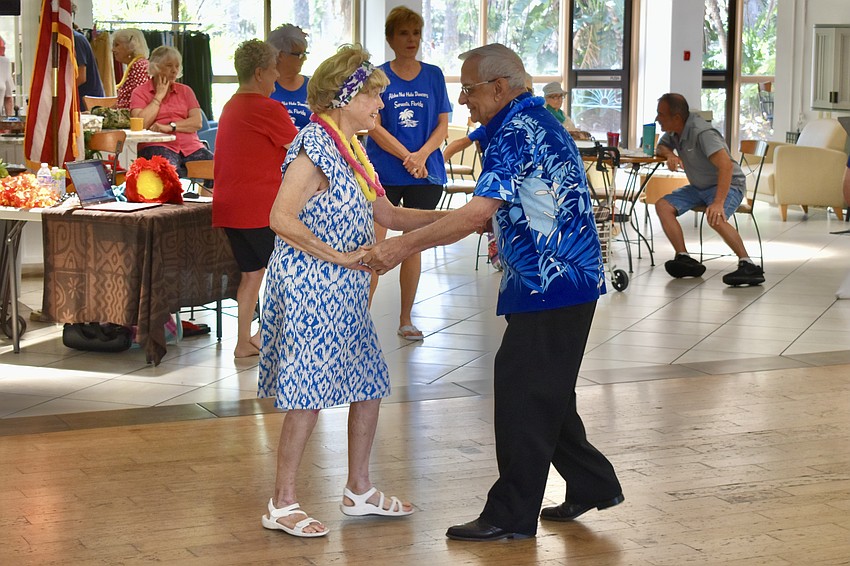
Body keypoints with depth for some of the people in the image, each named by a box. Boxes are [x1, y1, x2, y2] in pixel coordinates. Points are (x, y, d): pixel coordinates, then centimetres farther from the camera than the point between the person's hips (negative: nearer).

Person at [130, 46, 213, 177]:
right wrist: (159, 96, 1)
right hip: (157, 147, -4)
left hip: (191, 146, 4)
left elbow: (197, 122, 6)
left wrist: (170, 127, -9)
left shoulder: (185, 91, 20)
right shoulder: (140, 92, 10)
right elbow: (141, 124, -6)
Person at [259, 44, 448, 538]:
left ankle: (359, 491, 25)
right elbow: (282, 220, -22)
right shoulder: (315, 146, -15)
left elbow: (388, 215, 16)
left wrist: (450, 216, 8)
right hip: (310, 288, -10)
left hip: (344, 292, 10)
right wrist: (339, 256, -19)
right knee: (309, 396, -5)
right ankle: (282, 505, 6)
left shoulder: (350, 149, 13)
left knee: (369, 386, 13)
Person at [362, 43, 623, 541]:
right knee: (545, 393, 18)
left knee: (523, 394, -3)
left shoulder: (516, 132, -18)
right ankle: (592, 484, 27)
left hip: (550, 285, -10)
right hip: (567, 280, 10)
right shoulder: (538, 120, 14)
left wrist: (402, 246, -23)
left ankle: (512, 515, 5)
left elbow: (476, 214, -26)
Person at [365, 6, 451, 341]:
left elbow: (442, 126, 4)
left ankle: (406, 319, 17)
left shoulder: (434, 76, 8)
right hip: (384, 172, -2)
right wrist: (408, 157, -16)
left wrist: (422, 155, -13)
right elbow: (375, 127, -6)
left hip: (426, 174, 2)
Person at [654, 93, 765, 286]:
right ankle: (684, 259, -18)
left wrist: (718, 202, -44)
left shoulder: (701, 132, -27)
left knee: (715, 217, -37)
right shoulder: (674, 132, 0)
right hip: (699, 187, 9)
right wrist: (669, 154, -6)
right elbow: (661, 147, 21)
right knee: (663, 206, -10)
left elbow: (726, 165, -35)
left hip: (727, 185, -9)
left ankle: (748, 266, -33)